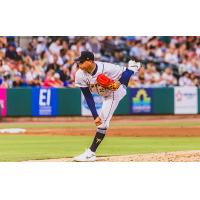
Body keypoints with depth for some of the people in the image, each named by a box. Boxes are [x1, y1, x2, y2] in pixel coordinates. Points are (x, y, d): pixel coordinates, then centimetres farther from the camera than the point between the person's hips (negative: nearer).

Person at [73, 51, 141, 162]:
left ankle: (90, 153, -10)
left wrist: (118, 83, -43)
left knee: (103, 121, -16)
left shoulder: (106, 68, -40)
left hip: (114, 93, -6)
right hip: (103, 94, 6)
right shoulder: (80, 75, -29)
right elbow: (88, 97, -23)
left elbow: (124, 72, -23)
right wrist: (95, 116, -29)